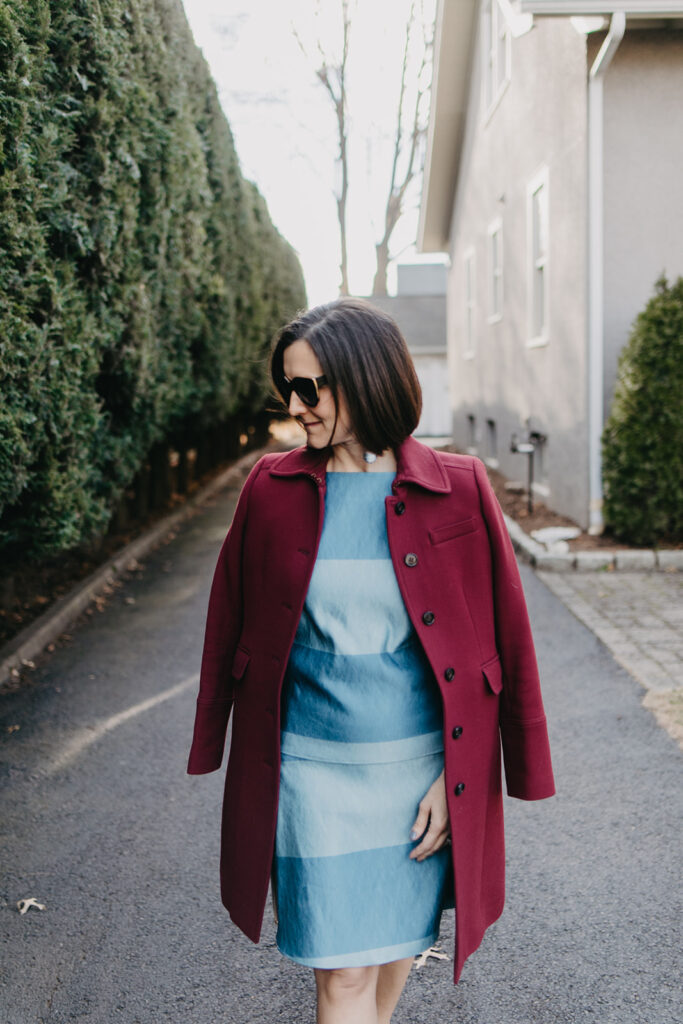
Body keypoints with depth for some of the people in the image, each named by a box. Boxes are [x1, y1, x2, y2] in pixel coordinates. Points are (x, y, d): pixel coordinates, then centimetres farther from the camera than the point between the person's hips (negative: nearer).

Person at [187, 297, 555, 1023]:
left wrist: (455, 776, -6)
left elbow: (503, 635, -4)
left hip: (421, 766, 1)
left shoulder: (457, 488, -7)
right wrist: (212, 743, 11)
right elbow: (229, 626, 6)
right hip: (314, 770, 0)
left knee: (399, 933, 19)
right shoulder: (271, 488, -4)